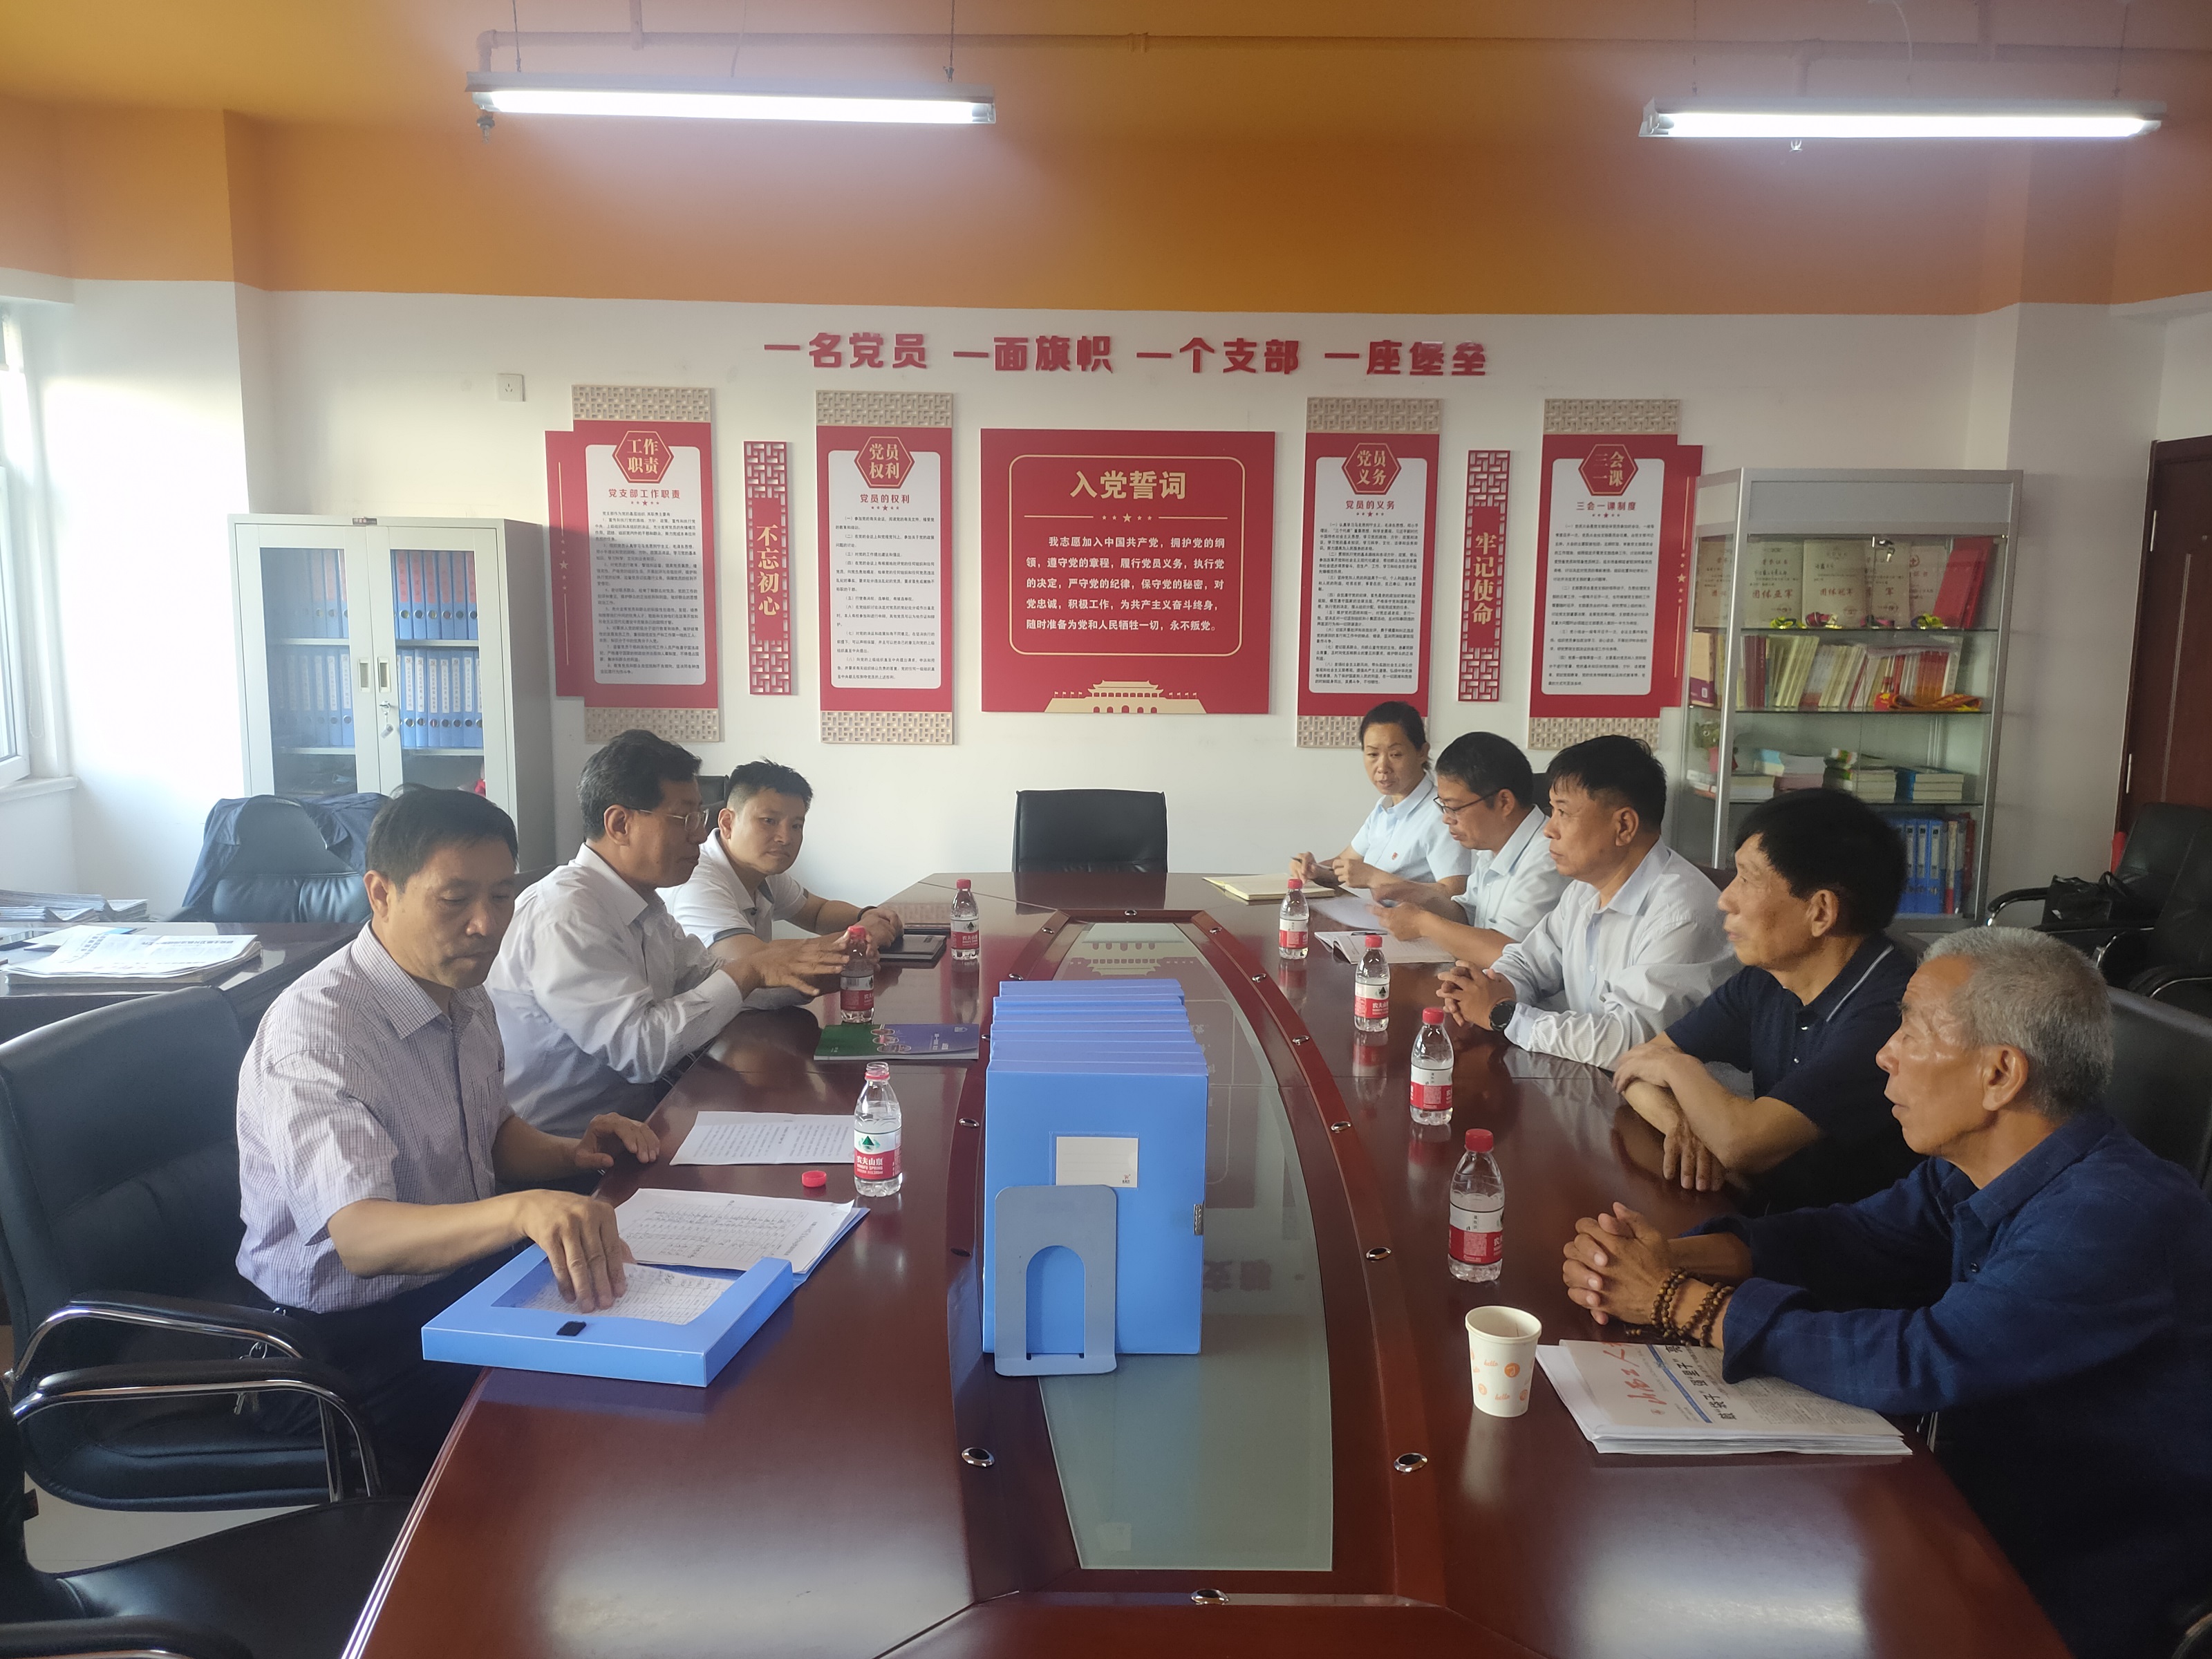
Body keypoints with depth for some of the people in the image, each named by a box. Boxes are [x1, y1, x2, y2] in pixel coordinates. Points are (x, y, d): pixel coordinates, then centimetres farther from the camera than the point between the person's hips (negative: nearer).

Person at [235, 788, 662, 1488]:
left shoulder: (464, 996, 5)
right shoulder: (315, 1029, -23)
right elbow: (359, 1234, -36)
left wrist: (566, 1154, 1)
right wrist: (523, 1208, -53)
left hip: (461, 1275, 8)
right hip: (346, 1336, -8)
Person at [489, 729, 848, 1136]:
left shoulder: (646, 903, 9)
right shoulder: (564, 914, -21)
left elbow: (708, 981, 14)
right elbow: (640, 1047, -25)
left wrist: (801, 971, -4)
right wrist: (751, 971, -20)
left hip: (635, 1109, 9)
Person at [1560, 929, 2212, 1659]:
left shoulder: (2117, 1215, -28)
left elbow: (1920, 1363, -32)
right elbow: (1855, 1236, 4)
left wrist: (1680, 1299, -24)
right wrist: (1669, 1256, -14)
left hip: (2074, 1599, -7)